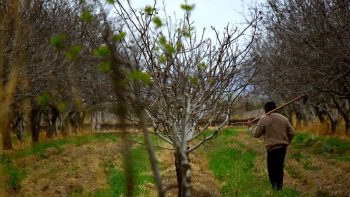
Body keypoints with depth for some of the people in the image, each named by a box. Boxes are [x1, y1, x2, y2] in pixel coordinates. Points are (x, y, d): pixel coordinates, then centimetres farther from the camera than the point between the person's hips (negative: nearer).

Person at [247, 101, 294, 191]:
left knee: (272, 168, 3)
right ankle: (279, 186, 25)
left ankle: (275, 184, -10)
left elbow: (256, 134, -4)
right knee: (279, 167, 17)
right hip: (283, 147, 6)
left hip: (272, 148, -6)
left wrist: (250, 127, 13)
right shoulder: (284, 118, 7)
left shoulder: (264, 119, -8)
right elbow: (291, 133, 9)